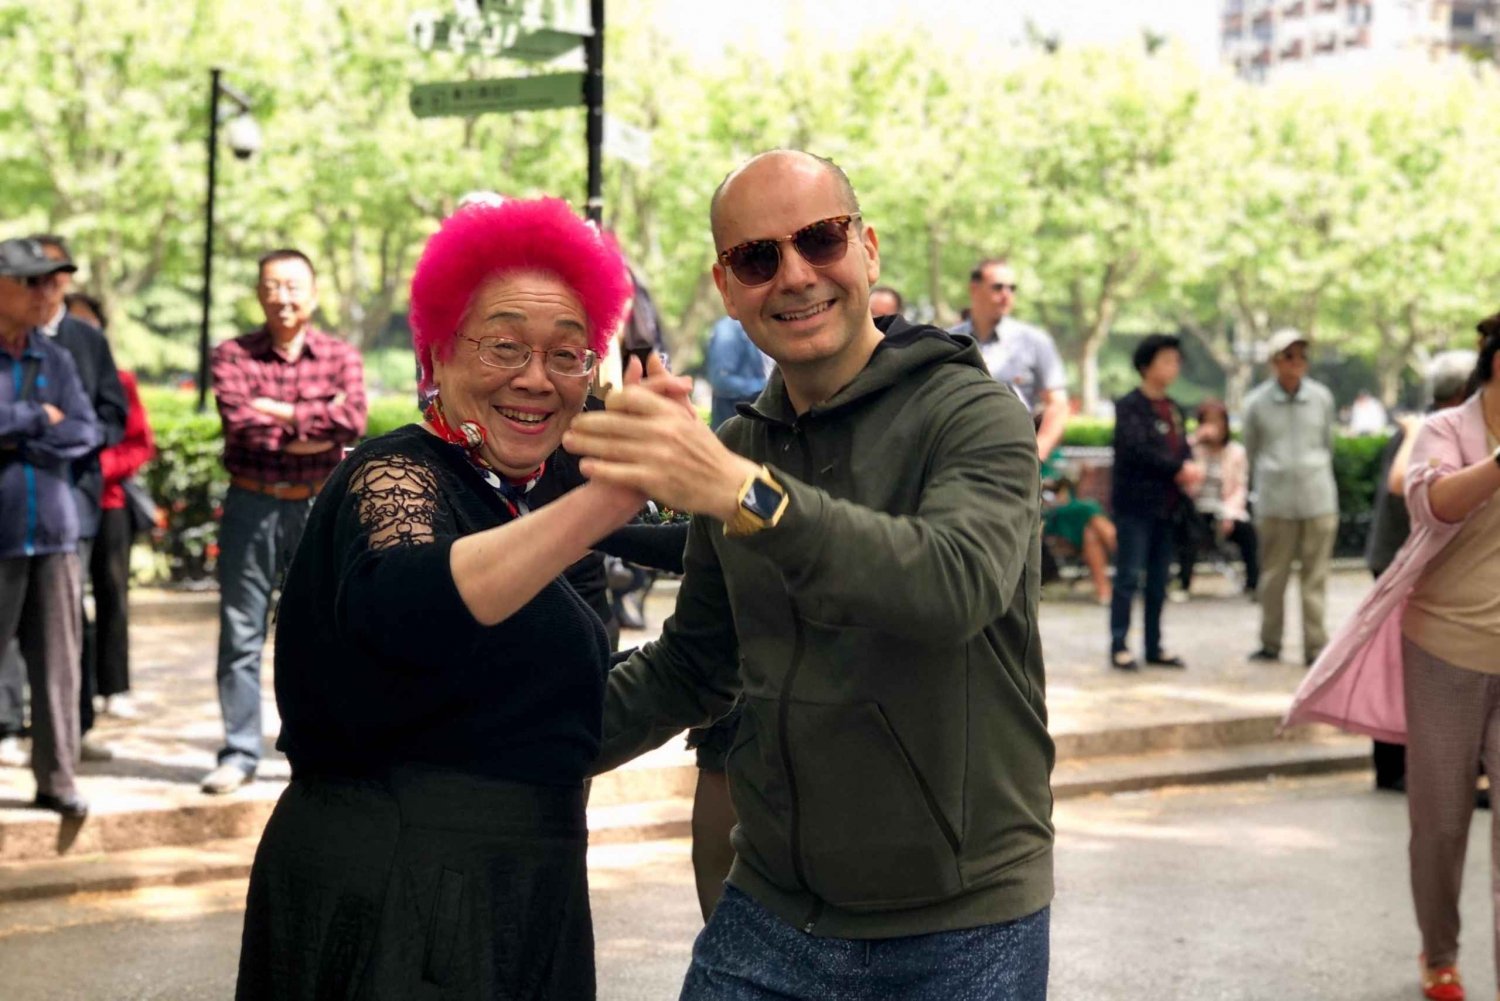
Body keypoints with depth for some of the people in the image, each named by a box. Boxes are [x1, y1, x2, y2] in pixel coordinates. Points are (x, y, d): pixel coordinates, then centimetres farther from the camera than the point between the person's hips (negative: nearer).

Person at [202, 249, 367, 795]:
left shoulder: (340, 356, 4)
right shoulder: (233, 355, 1)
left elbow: (354, 421, -14)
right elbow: (240, 424, -15)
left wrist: (279, 412, -13)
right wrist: (314, 426, -12)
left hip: (319, 509, 1)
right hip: (250, 506, -1)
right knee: (241, 636, 3)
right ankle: (239, 753, 11)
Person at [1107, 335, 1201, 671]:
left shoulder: (1173, 409, 16)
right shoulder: (1130, 406, -8)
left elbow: (1183, 448, 13)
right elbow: (1136, 450, -18)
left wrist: (1190, 470, -10)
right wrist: (1179, 469, -16)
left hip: (1166, 505, 7)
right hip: (1136, 502, -7)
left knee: (1159, 580, 10)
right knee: (1129, 577, -5)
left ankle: (1154, 647, 16)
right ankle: (1119, 647, -1)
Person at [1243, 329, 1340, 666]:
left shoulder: (1322, 398, 4)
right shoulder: (1256, 403, 0)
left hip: (1318, 499, 1)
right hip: (1275, 502, -1)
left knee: (1315, 576, 1)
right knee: (1273, 577, 5)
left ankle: (1315, 646, 6)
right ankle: (1270, 643, 17)